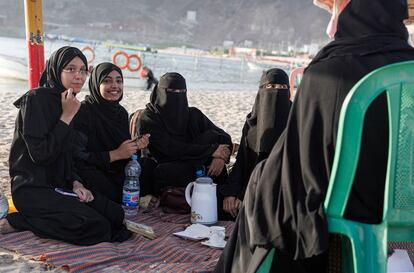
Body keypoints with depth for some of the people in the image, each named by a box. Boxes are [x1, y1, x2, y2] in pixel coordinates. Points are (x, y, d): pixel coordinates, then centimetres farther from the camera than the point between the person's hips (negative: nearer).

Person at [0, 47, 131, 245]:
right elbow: (40, 155, -20)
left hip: (60, 185, 9)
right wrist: (66, 117, -16)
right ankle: (17, 221, -9)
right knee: (97, 228, -23)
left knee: (116, 215, -6)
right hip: (32, 189, -8)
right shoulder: (36, 99, -12)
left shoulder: (71, 104, 13)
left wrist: (76, 183, -2)